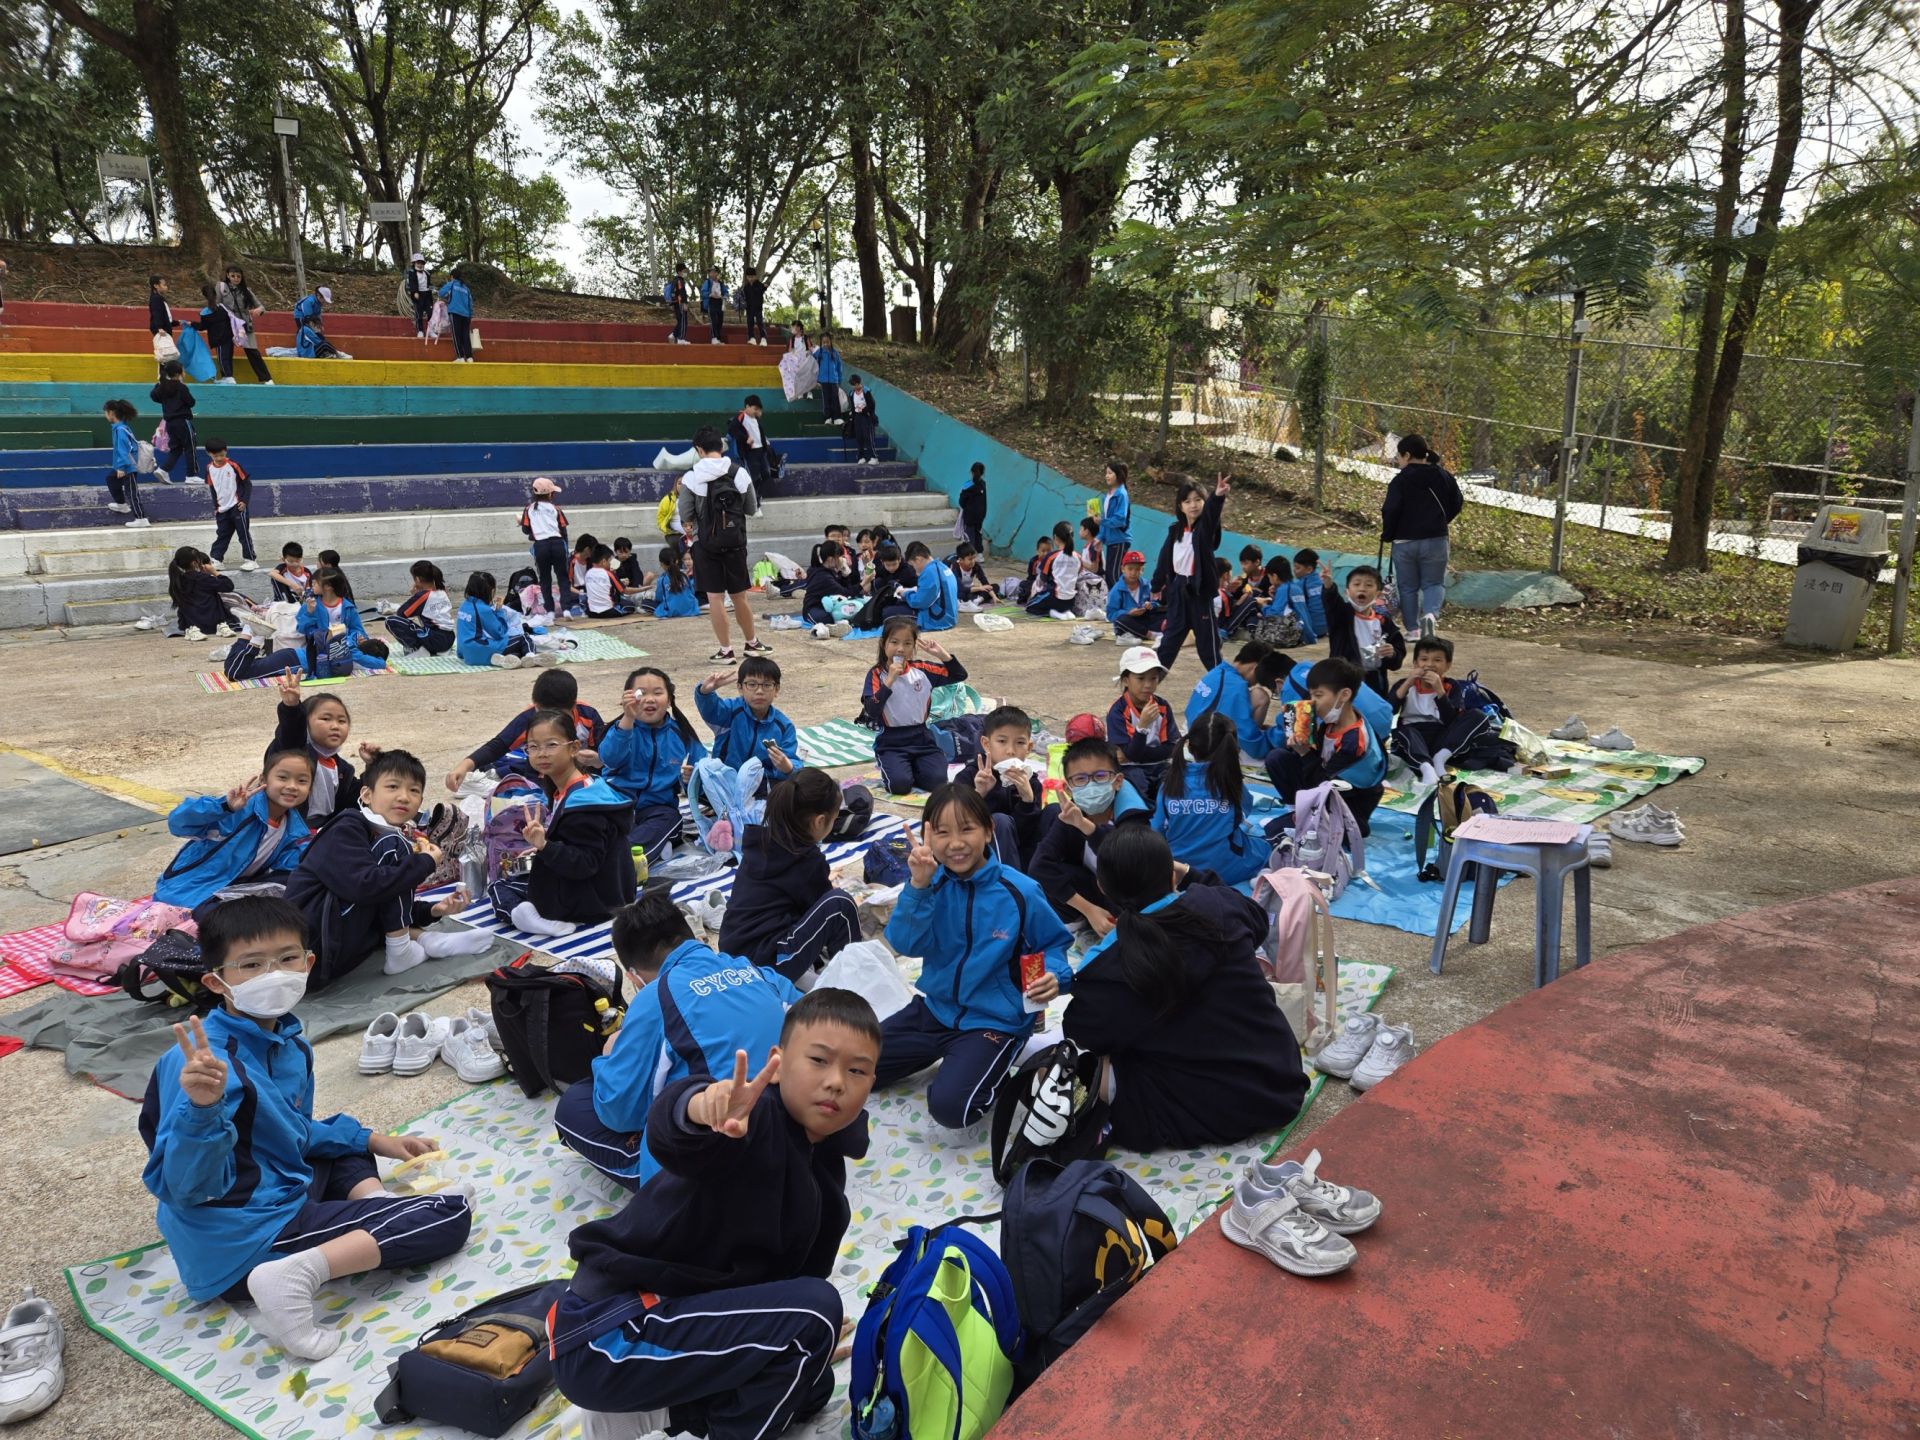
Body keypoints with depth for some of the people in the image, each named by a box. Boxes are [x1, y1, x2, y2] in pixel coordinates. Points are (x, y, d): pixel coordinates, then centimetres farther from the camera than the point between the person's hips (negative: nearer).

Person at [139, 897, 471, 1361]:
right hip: (242, 1246, -9)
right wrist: (201, 1108, -44)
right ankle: (298, 1273, -22)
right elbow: (183, 1187, -28)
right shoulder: (205, 1061, -22)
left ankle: (374, 1203, 3)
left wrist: (374, 1141, 15)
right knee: (452, 1212, -9)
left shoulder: (287, 1043, 4)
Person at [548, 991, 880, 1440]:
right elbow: (667, 1133, -45)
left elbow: (804, 1271, 13)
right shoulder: (757, 1117, -23)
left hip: (678, 1312, 10)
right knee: (813, 1311, -21)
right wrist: (702, 1108, -66)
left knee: (810, 1385, 23)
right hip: (609, 1334, -9)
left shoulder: (826, 1169, 5)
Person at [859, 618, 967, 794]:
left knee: (937, 781, -19)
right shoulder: (877, 674, -6)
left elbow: (960, 675, 4)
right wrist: (890, 680, -24)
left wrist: (940, 653, -9)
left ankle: (911, 766, 12)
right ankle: (890, 766, 8)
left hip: (921, 737, 3)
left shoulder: (921, 669, 3)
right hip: (891, 742, -3)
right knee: (900, 784, -26)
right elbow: (871, 711, -19)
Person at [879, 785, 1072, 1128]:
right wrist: (918, 886, -32)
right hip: (935, 1008, 5)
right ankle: (952, 1057, 20)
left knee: (950, 1105, -27)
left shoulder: (1020, 891, -15)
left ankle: (996, 1077, 8)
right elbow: (906, 944, -18)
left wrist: (1054, 976, -22)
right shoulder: (931, 880, -7)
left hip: (995, 1020, -5)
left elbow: (1053, 943, 0)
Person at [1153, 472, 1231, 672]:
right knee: (1172, 634, 16)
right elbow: (1164, 558, 14)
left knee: (1207, 638, -1)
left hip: (1199, 589, -5)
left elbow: (1212, 513, -32)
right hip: (1177, 588, 5)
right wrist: (1157, 585, 19)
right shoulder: (1175, 529, 5)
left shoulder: (1205, 527, -9)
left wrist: (1218, 496, -53)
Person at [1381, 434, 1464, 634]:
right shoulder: (1442, 476, 3)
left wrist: (1387, 536, -3)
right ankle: (1431, 614, -17)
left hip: (1404, 541, -2)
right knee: (1434, 583, 11)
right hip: (1435, 540, 3)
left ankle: (1413, 629, 12)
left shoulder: (1400, 480, -11)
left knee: (1408, 587, 11)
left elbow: (1390, 510, -18)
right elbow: (1457, 503, 9)